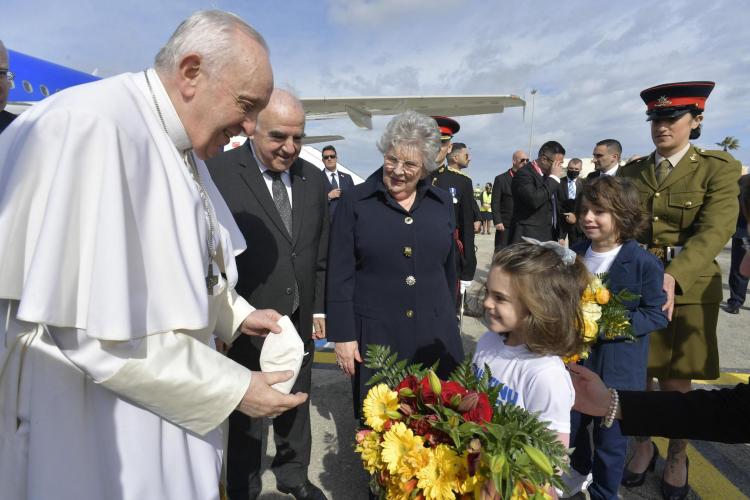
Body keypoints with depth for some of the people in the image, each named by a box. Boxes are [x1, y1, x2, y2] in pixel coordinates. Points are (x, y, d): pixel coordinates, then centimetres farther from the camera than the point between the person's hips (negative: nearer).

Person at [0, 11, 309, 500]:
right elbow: (95, 325, -27)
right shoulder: (92, 128, -24)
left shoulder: (180, 143, 3)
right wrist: (233, 389, -20)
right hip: (95, 425, -8)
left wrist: (236, 314, 3)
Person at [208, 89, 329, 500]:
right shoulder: (218, 172, -14)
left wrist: (319, 308, 10)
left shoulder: (314, 178, 4)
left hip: (300, 321, 5)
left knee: (295, 405, 22)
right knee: (247, 416, 15)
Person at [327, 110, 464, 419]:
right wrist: (343, 335, -7)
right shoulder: (355, 202, -4)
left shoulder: (442, 203, 6)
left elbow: (448, 267, 13)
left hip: (435, 332, 3)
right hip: (375, 333, -2)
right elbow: (339, 275, -5)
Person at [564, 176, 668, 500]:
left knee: (610, 437, 11)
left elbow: (657, 315, -14)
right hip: (574, 358, 5)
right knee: (571, 424, 22)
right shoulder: (575, 254, -1)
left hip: (618, 368, -5)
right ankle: (579, 471, 51)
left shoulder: (644, 263, -17)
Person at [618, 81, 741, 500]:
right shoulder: (630, 172, 8)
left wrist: (673, 277, -31)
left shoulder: (719, 168, -3)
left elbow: (716, 230, -16)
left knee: (676, 383, 8)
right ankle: (643, 446, 34)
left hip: (688, 289, -2)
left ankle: (677, 457, 33)